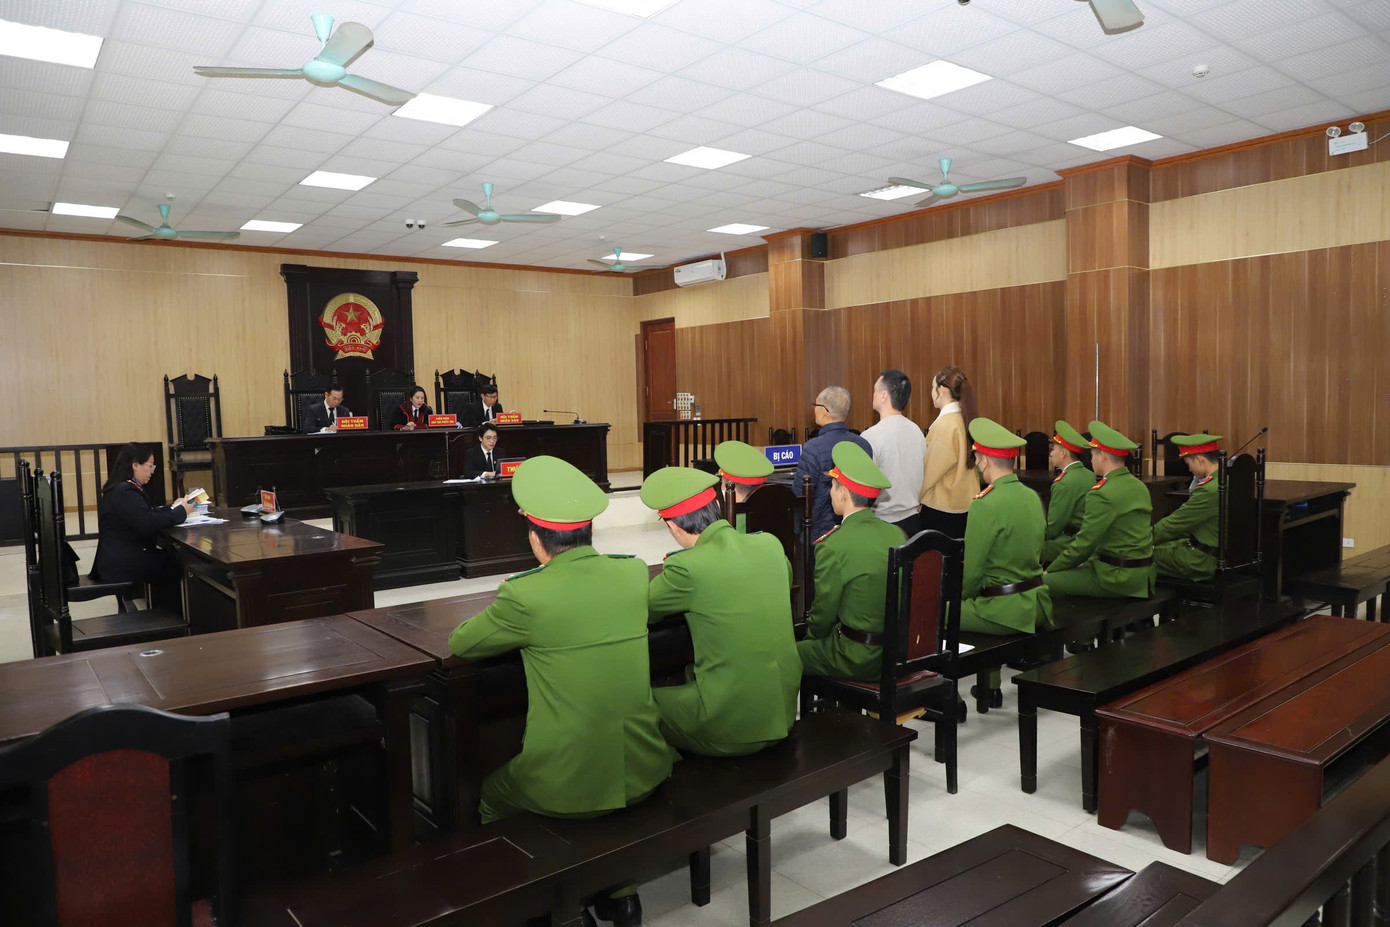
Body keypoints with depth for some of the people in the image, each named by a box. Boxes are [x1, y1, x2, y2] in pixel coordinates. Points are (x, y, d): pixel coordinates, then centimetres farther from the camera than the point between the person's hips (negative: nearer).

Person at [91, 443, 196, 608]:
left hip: (121, 557, 10)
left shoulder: (122, 489, 13)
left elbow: (146, 513, 18)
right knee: (177, 566, -6)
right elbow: (147, 523, -29)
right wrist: (180, 512, -18)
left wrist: (173, 507, 7)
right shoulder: (125, 493, -20)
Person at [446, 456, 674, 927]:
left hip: (568, 786, -4)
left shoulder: (525, 596, -17)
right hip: (643, 771, 4)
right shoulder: (634, 573, -3)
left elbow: (459, 644, 0)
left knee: (491, 796, 28)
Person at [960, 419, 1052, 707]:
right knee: (969, 604, 31)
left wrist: (959, 598, 5)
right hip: (1036, 603, 9)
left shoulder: (985, 505, -19)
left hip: (1004, 610, -8)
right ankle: (990, 687, 36)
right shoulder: (1032, 497, 6)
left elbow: (969, 572, -17)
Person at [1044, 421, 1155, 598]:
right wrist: (1089, 560, 18)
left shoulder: (1102, 494, -19)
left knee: (1043, 582, -11)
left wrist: (1050, 571, -3)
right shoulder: (1139, 487, 10)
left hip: (1117, 577, -10)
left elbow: (1083, 544, -15)